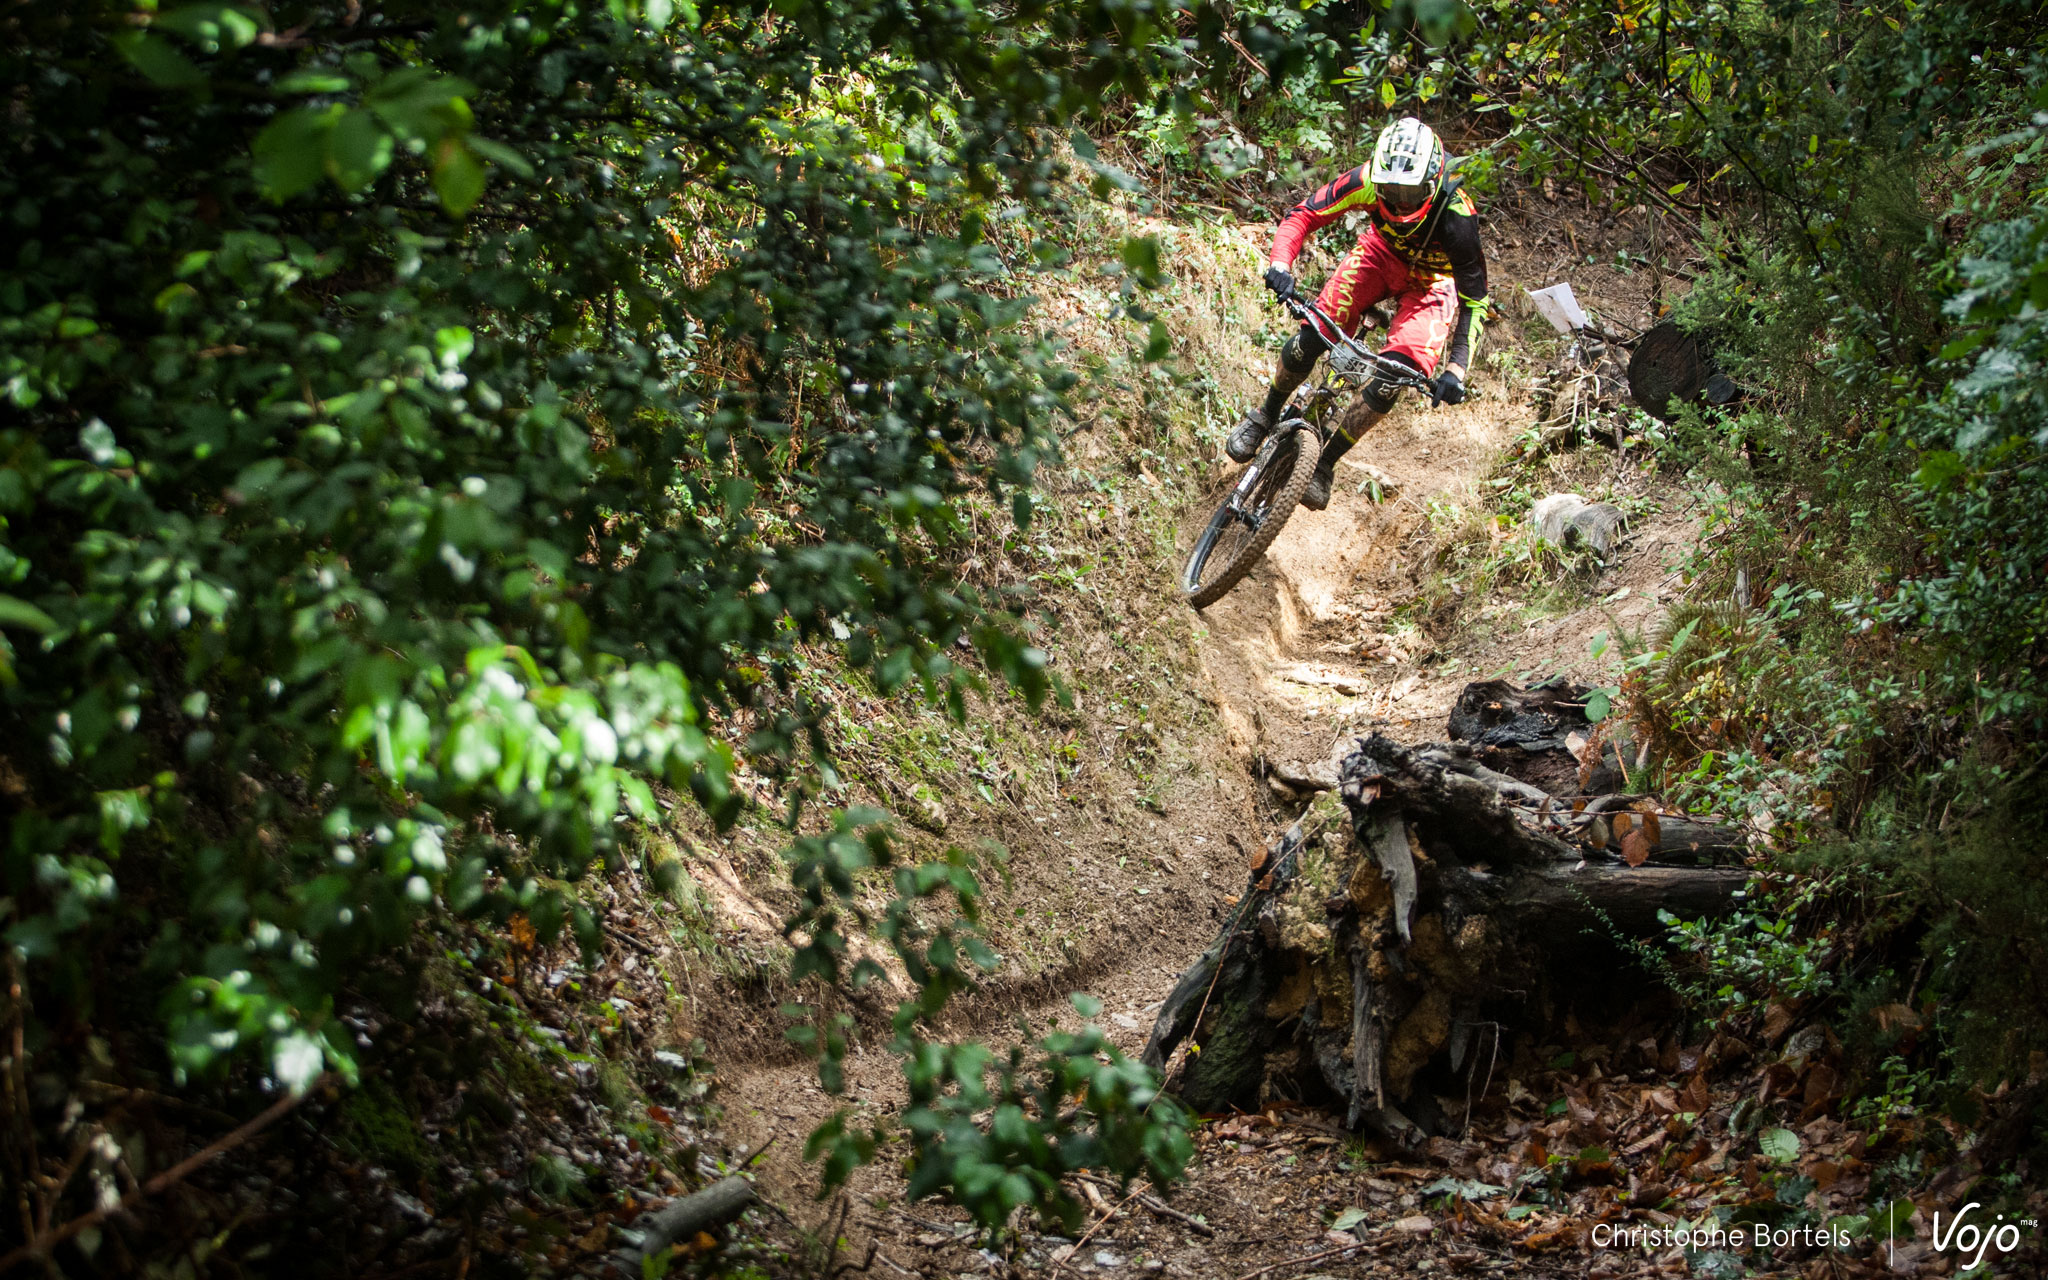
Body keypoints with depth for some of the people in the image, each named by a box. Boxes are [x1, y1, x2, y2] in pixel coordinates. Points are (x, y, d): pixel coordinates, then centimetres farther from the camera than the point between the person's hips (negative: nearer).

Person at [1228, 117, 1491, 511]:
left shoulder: (1456, 216, -37)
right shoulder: (1368, 181, -32)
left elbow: (1473, 297, -29)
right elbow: (1303, 215, -22)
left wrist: (1456, 368, -40)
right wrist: (1280, 264, -42)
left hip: (1432, 281, -2)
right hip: (1382, 253, 2)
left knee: (1391, 381, -20)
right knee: (1308, 341, -15)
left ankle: (1326, 463, -2)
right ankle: (1265, 416, 13)